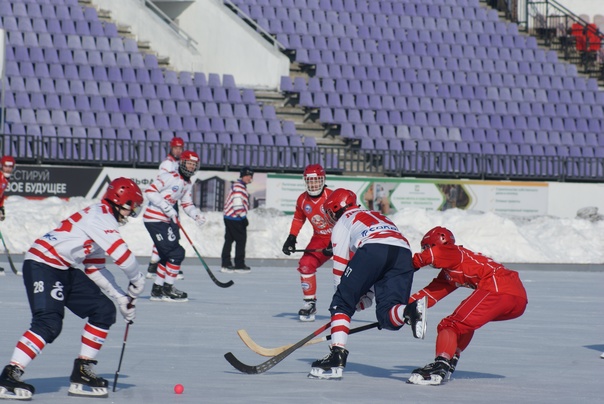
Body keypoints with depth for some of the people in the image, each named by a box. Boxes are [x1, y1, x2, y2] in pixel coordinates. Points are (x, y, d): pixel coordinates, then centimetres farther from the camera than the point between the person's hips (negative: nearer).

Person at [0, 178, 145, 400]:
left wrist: (121, 297, 12)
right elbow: (122, 254, -20)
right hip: (41, 265, -11)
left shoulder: (104, 221, 20)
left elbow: (96, 269, 19)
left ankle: (82, 373, 10)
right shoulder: (100, 215, -12)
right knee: (48, 323, -24)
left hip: (65, 271, 11)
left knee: (104, 310, 7)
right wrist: (137, 279, -3)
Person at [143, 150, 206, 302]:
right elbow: (150, 191, -22)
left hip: (166, 220, 10)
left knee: (168, 255, 16)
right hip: (154, 219, -10)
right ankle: (168, 289, -2)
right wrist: (167, 208, -27)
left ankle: (157, 290, 26)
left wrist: (196, 214, -4)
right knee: (176, 252, -12)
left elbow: (187, 204, 17)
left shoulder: (187, 183, 14)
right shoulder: (170, 177, -16)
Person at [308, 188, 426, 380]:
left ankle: (337, 356, -3)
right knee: (387, 315, 4)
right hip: (404, 253, 5)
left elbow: (340, 264, 19)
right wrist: (366, 297, 33)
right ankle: (411, 311, -29)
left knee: (342, 304, 9)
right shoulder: (380, 217, 44)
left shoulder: (343, 221, 26)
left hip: (373, 248, -5)